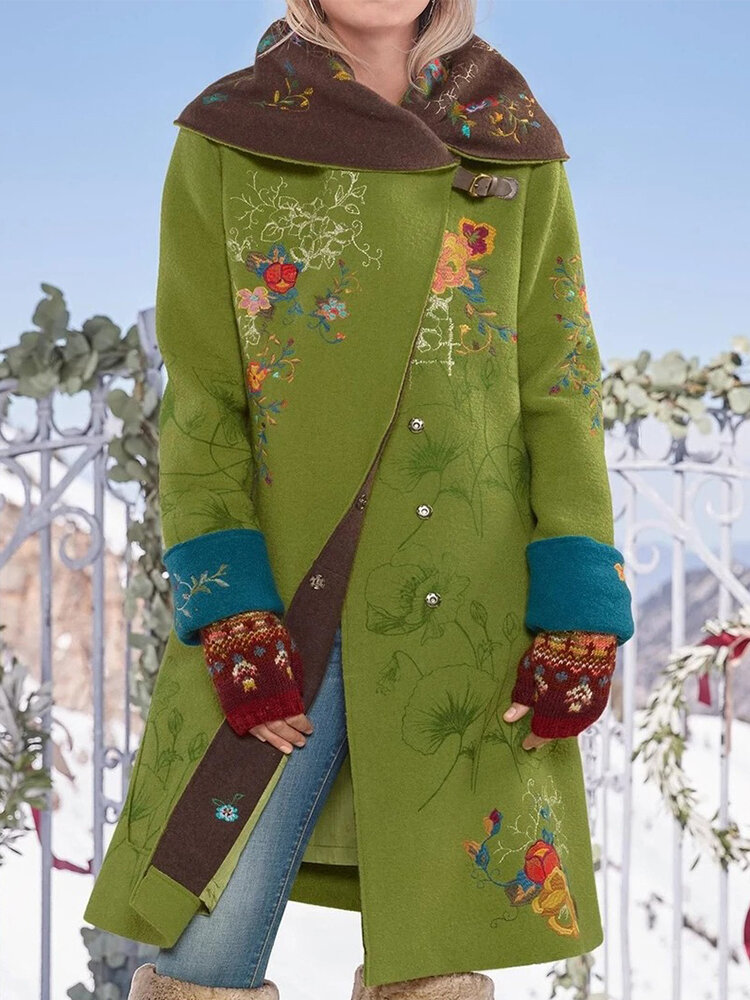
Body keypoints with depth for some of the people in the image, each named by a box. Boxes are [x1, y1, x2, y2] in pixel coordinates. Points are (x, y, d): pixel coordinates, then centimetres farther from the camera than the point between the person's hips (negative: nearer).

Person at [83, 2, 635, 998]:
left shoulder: (516, 153, 8)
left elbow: (562, 394, 4)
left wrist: (579, 623, -5)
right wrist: (230, 614, -9)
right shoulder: (225, 143, 4)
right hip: (279, 612, -1)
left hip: (471, 622, 1)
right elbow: (201, 402, 1)